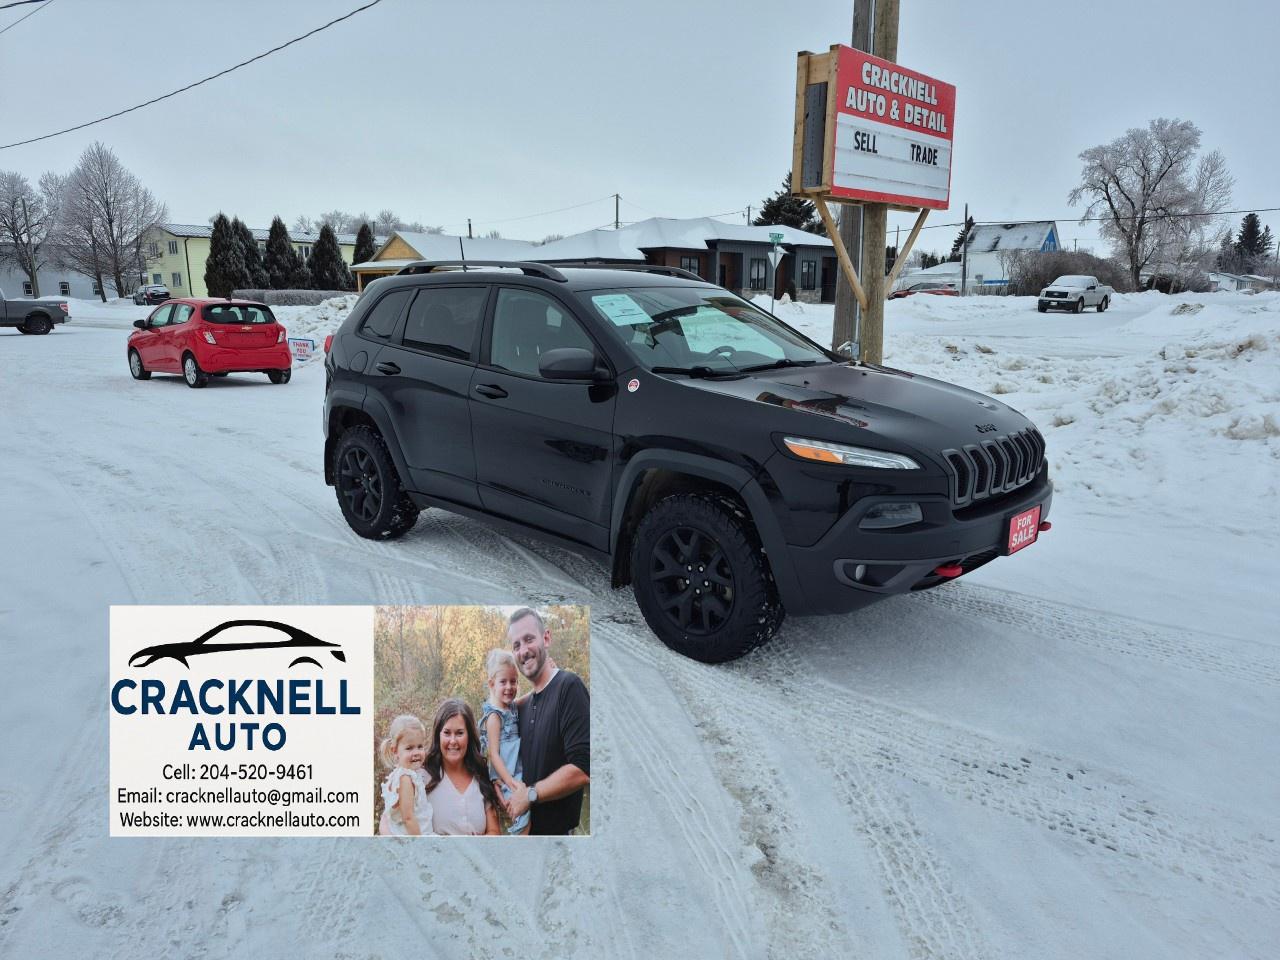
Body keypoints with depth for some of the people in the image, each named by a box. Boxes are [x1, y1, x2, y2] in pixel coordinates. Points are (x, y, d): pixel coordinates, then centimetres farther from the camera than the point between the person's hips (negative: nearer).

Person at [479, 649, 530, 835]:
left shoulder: (512, 707, 5)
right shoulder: (494, 716, -15)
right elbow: (493, 754, -17)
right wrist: (510, 782, -23)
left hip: (518, 774, 8)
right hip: (506, 777, -8)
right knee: (524, 811, -14)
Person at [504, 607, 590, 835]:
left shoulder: (570, 687, -16)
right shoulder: (524, 705, 8)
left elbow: (583, 769, -23)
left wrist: (529, 794, -16)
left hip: (558, 827, -7)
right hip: (527, 827, 7)